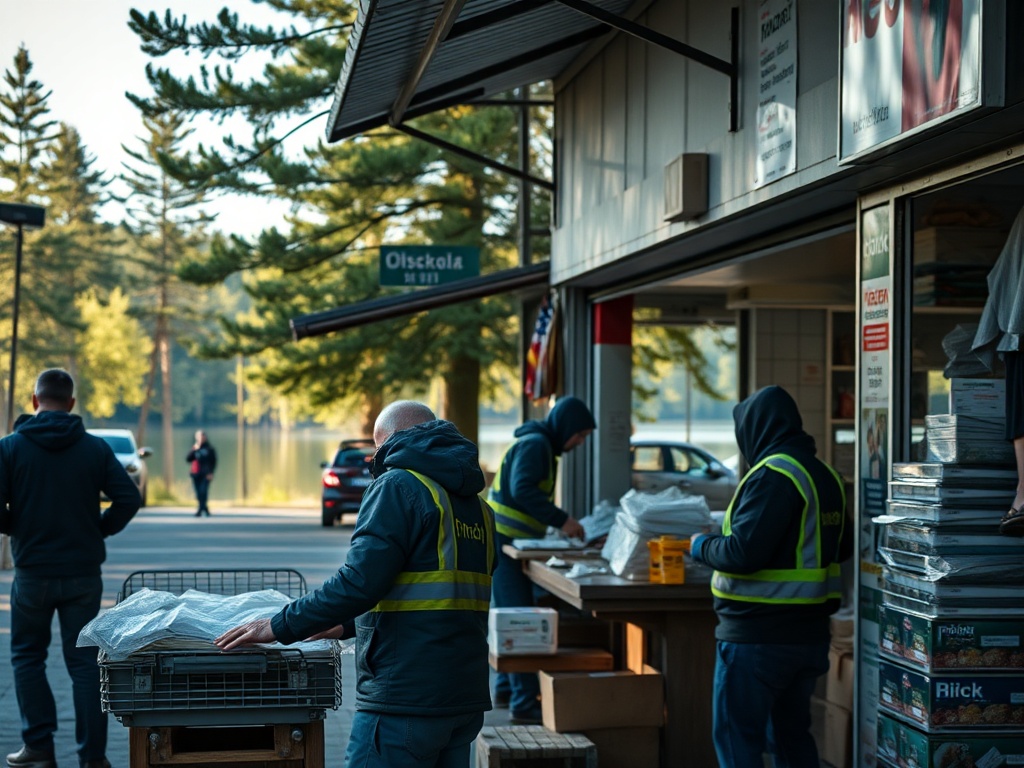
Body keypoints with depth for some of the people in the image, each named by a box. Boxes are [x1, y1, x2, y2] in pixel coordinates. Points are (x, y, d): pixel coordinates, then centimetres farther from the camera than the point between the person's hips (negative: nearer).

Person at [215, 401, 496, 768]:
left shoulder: (398, 486, -8)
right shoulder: (476, 506, 18)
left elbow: (361, 581, -20)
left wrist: (280, 627, -12)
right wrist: (350, 624, 31)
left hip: (405, 699, -8)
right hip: (466, 698, 8)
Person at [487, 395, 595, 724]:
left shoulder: (542, 446, 18)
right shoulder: (534, 444, -14)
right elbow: (521, 489, -27)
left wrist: (562, 524, 8)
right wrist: (562, 520, -26)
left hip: (507, 542, 11)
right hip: (504, 542, -11)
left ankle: (506, 689, 26)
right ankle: (524, 703, -11)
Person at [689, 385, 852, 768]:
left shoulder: (773, 475, -18)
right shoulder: (826, 475, 11)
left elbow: (743, 552, -24)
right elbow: (842, 546, 21)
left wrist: (702, 546, -6)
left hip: (758, 635, -9)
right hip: (809, 632, 9)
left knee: (737, 737, -2)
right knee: (791, 733, 17)